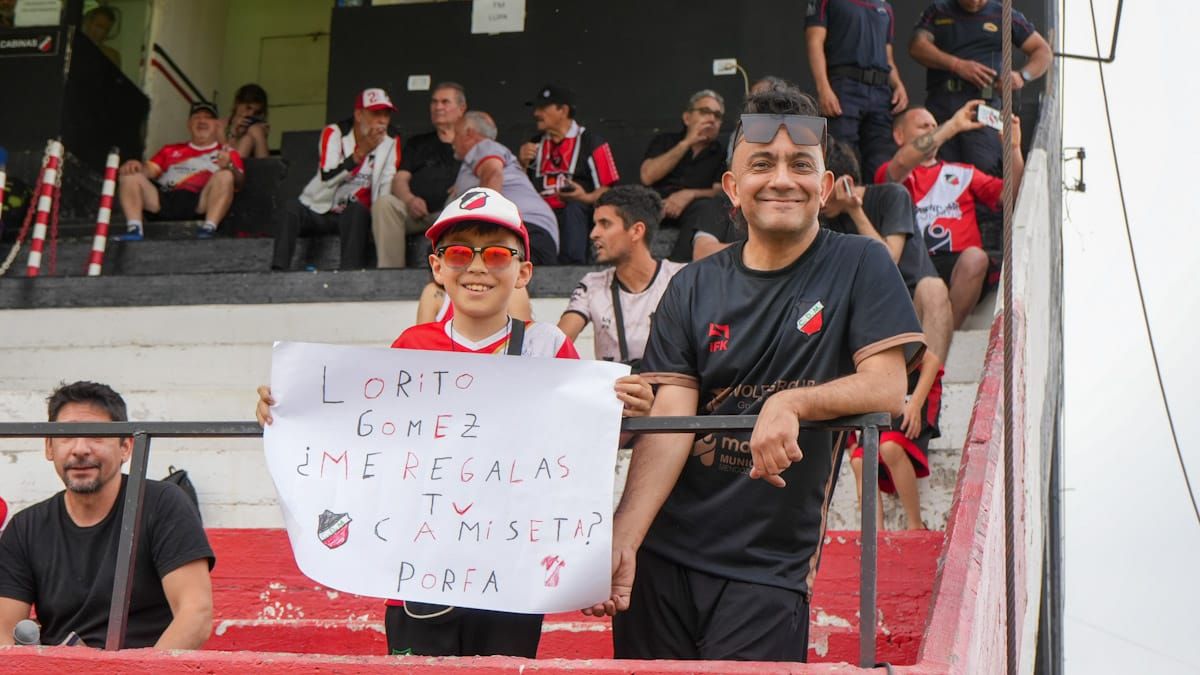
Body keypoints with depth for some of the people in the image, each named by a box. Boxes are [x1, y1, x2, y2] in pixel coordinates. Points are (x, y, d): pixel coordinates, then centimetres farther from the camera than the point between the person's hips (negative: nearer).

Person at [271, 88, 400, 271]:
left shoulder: (391, 143, -3)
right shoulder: (334, 133, -8)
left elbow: (388, 187, -9)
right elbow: (327, 179, -21)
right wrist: (361, 152, -29)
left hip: (353, 215, 0)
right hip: (317, 208, 0)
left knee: (358, 211, -33)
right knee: (292, 210, -28)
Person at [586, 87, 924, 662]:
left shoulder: (859, 266, 2)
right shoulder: (694, 288, 6)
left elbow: (888, 387, -8)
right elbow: (669, 419, -3)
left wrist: (792, 403, -26)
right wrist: (622, 539, -17)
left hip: (769, 570, -2)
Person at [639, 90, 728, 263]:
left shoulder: (720, 153, 16)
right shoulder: (665, 140, 20)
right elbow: (647, 177, 2)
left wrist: (690, 194, -16)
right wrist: (686, 143, 2)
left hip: (690, 208, 0)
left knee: (708, 207, -34)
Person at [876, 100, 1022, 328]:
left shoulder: (963, 173, 31)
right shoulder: (889, 173, 20)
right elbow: (903, 163, -6)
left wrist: (1014, 148, 4)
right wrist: (953, 126, -6)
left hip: (961, 266, 2)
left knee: (975, 257, -33)